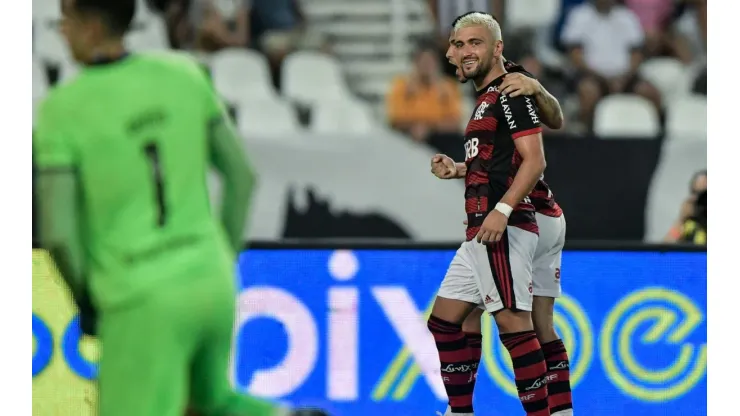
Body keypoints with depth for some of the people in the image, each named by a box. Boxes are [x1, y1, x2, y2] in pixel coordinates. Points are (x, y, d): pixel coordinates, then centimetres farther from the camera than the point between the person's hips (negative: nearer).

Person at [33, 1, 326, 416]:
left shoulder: (59, 111, -15)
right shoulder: (184, 74, 1)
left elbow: (57, 233, -17)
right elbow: (242, 173, 7)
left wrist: (85, 301, 3)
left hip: (145, 306, -6)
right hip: (210, 284, 6)